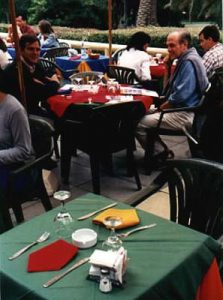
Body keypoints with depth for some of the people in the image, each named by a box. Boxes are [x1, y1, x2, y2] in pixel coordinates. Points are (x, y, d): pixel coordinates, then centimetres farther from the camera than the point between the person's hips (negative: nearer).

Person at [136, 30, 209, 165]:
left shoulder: (189, 62, -16)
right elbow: (170, 89, 19)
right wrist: (168, 68, 6)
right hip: (179, 109, 11)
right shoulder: (184, 60, 16)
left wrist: (162, 107, -11)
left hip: (185, 115, -11)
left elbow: (182, 94, -24)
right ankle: (158, 149, 16)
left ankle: (159, 152, 0)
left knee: (138, 124, -18)